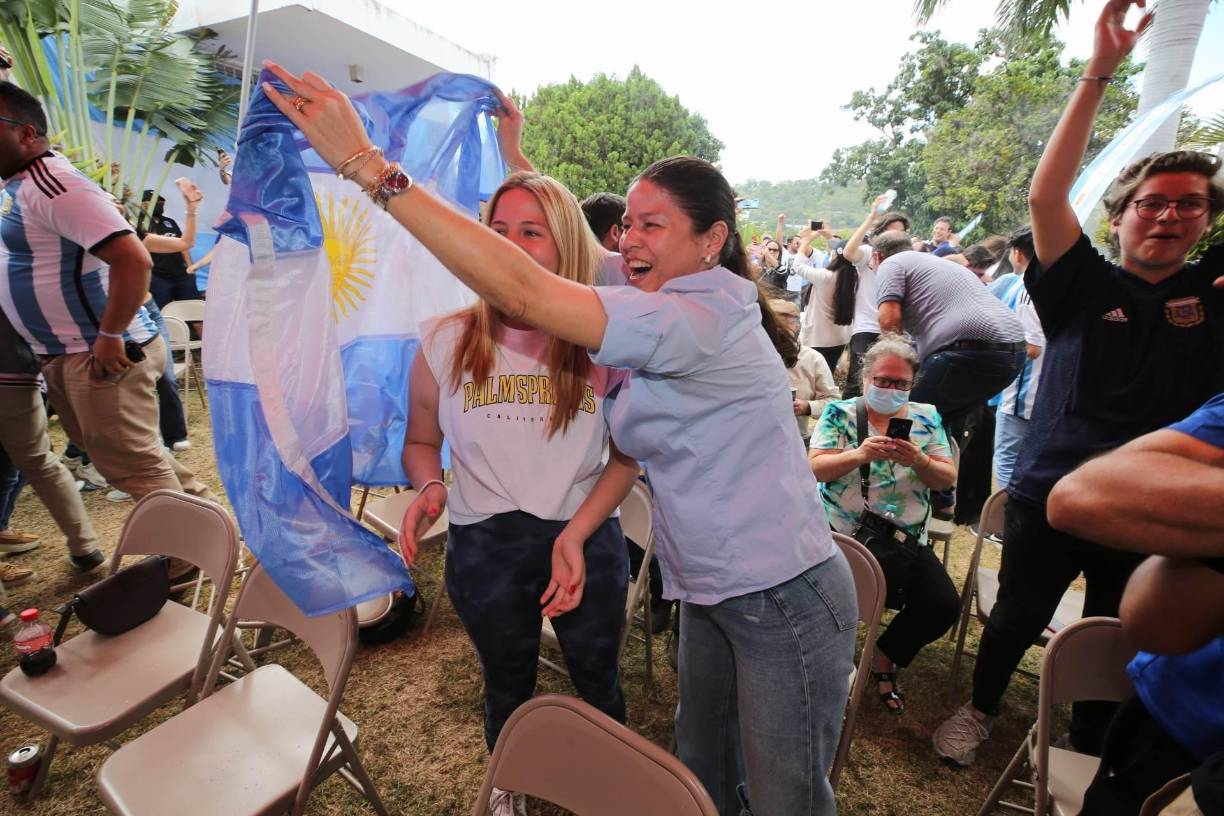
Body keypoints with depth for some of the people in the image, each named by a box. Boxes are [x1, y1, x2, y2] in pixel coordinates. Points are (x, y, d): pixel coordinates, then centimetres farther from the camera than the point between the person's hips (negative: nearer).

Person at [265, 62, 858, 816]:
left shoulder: (702, 318, -25)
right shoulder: (676, 314, 5)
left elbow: (523, 292, -35)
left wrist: (365, 164, -33)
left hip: (784, 603, -8)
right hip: (712, 594, 9)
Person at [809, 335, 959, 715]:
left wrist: (919, 462, -20)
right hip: (845, 535, -3)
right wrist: (859, 454, -29)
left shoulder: (926, 417, 7)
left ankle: (885, 658, 18)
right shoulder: (840, 413, -2)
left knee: (945, 604, -10)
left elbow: (948, 479, 3)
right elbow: (814, 469, -11)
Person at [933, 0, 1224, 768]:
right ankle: (981, 707, 40)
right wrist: (1100, 71, -19)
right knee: (1017, 619, 15)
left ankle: (1091, 752, 43)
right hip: (1049, 496, -3)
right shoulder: (1085, 286, -5)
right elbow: (1045, 198, -16)